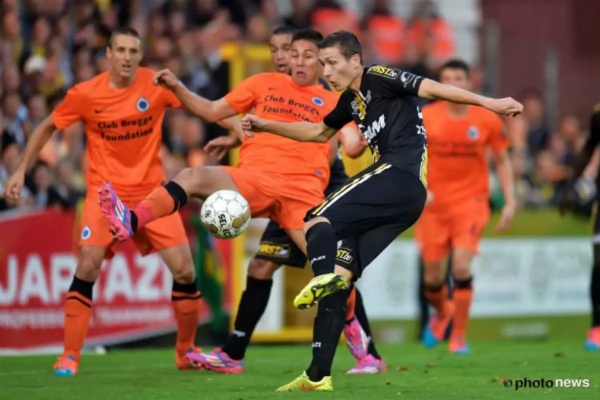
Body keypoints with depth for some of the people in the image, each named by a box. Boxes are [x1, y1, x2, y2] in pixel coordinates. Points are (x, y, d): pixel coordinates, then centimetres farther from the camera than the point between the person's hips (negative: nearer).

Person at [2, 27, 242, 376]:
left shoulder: (157, 85, -8)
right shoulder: (85, 95, -8)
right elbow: (47, 128, 7)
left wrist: (236, 125, -16)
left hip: (152, 190, 1)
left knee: (185, 270, -4)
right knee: (88, 266, -17)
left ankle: (186, 351, 16)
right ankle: (70, 356, -8)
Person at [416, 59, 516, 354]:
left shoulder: (487, 120, -3)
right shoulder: (426, 117, -3)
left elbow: (503, 160, 7)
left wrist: (510, 201, 1)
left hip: (471, 202, -1)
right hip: (434, 205, 1)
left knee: (461, 266, -19)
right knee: (432, 278, 4)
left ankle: (459, 336, -5)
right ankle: (442, 312, 40)